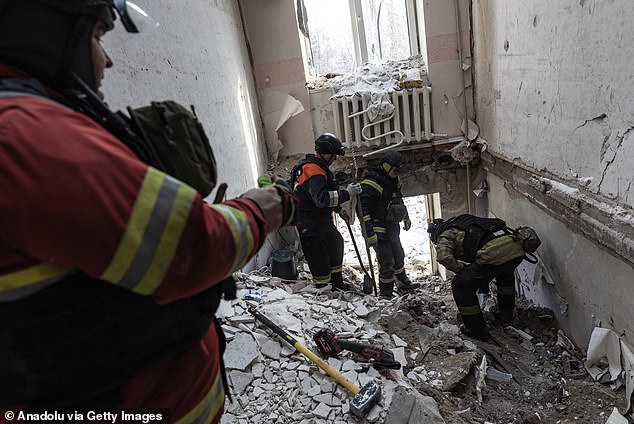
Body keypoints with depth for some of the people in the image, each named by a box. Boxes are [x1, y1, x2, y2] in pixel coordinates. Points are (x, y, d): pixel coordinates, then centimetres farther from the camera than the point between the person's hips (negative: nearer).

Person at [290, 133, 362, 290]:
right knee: (320, 259, -5)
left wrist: (339, 209, 24)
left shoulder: (319, 167, 14)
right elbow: (322, 198, -34)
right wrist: (347, 193, -31)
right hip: (311, 225, -12)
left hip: (323, 220, 12)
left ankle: (337, 282, 42)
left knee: (336, 244, 25)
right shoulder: (313, 171, -22)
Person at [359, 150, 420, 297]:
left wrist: (406, 218, 32)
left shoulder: (394, 180, 9)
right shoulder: (371, 183, -22)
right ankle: (385, 294, 6)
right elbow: (363, 209, -25)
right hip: (379, 230, -9)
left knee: (399, 256, 23)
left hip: (393, 228, 9)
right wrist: (369, 233, -28)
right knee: (387, 263, -10)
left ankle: (403, 284, 44)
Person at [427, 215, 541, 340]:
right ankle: (506, 314, 54)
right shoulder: (467, 222, 36)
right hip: (516, 247, 8)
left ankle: (476, 330, 21)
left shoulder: (446, 234, 13)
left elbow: (444, 257, -9)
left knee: (461, 286, 12)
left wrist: (463, 269, 10)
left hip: (494, 254, -8)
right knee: (505, 273, 41)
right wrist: (483, 279, 51)